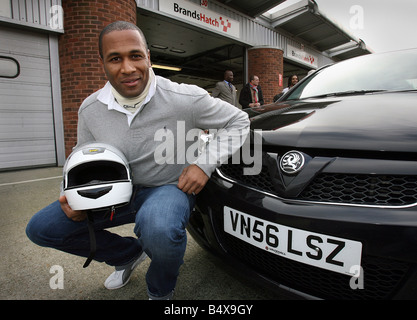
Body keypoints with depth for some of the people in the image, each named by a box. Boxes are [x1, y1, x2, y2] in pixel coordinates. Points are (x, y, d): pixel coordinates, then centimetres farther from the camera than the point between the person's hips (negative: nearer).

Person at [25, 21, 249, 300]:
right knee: (40, 228, 1)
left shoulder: (185, 99, -17)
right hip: (120, 192, 5)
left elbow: (238, 121, -7)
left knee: (159, 229, -40)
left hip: (171, 186, -4)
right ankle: (129, 254, 19)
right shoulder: (90, 109, -4)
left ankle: (161, 292, 1)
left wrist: (205, 164, -20)